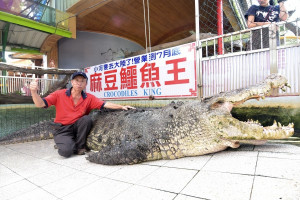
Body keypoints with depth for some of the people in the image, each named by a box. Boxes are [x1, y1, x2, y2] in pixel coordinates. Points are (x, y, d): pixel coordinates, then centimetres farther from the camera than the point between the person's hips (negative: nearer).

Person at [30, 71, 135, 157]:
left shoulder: (89, 98, -6)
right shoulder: (59, 94, -9)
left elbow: (105, 104, -13)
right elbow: (40, 104, -13)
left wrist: (122, 107, -22)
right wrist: (34, 92, -33)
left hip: (77, 127, 3)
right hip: (62, 130, -2)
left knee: (87, 118, -28)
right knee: (66, 151, -27)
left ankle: (80, 146, -6)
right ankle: (62, 143, 14)